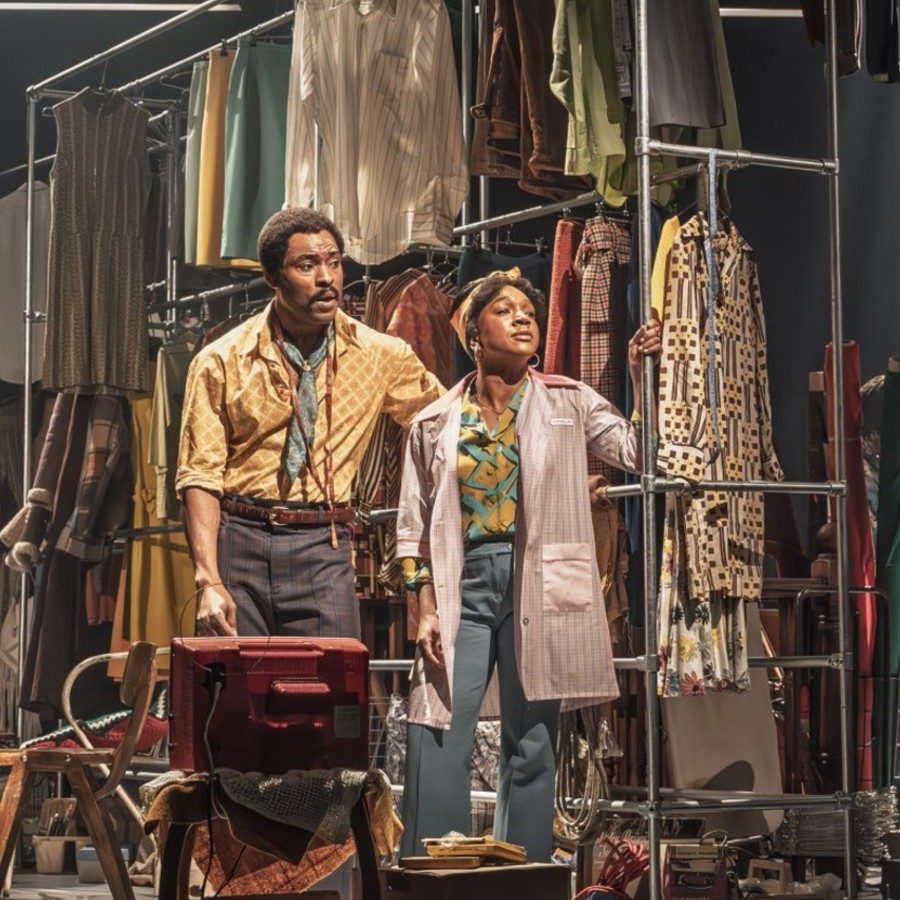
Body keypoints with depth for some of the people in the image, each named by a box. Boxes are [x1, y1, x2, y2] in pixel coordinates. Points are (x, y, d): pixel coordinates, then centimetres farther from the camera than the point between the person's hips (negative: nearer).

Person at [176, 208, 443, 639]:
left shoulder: (381, 356, 6)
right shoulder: (222, 361, 0)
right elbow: (200, 474, -3)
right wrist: (209, 581, -14)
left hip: (323, 545, 1)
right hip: (238, 539, -1)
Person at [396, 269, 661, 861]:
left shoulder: (567, 404, 9)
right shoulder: (435, 424, 11)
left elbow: (637, 453, -2)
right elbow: (414, 527, 10)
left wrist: (641, 374, -10)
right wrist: (427, 610, -1)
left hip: (537, 588, 0)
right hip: (462, 585, 1)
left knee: (531, 746, 1)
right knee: (438, 741, -9)